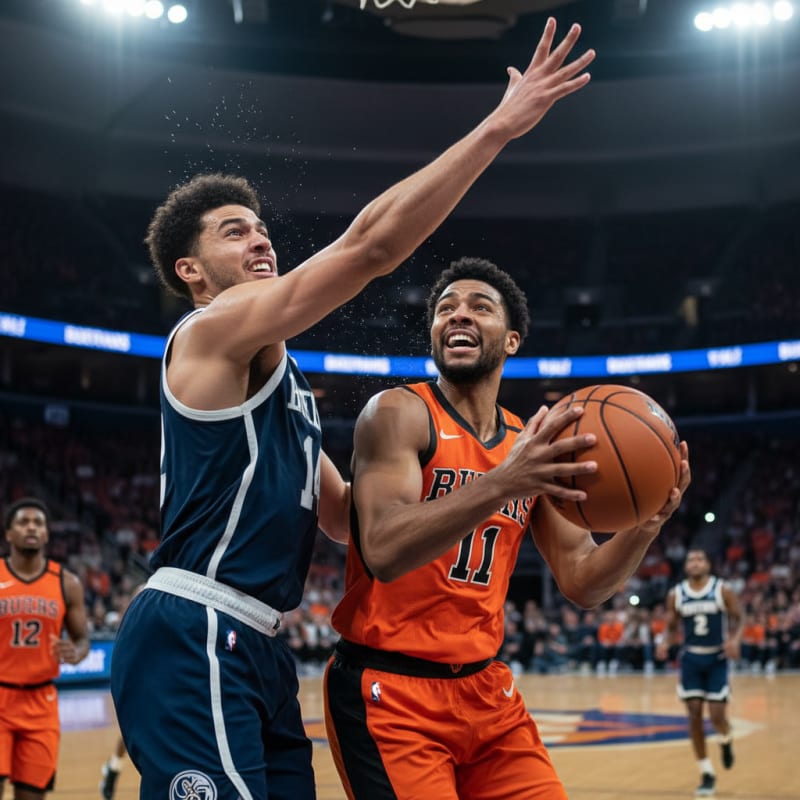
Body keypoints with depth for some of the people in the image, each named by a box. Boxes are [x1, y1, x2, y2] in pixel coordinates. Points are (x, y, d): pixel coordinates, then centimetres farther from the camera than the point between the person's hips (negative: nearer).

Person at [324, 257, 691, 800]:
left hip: (486, 689, 6)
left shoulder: (533, 444, 8)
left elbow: (582, 583, 7)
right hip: (387, 690, -6)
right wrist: (500, 484, -38)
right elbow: (383, 551, -25)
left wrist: (646, 525, -13)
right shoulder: (399, 412, -10)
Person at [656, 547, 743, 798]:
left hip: (717, 658, -2)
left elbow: (738, 621, -1)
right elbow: (671, 627, 7)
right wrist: (665, 643, -14)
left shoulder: (723, 591, -7)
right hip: (691, 659, 2)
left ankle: (726, 740, 31)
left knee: (717, 716, -8)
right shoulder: (676, 595, -1)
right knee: (695, 716, -3)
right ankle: (707, 775, 7)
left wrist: (735, 640, -21)